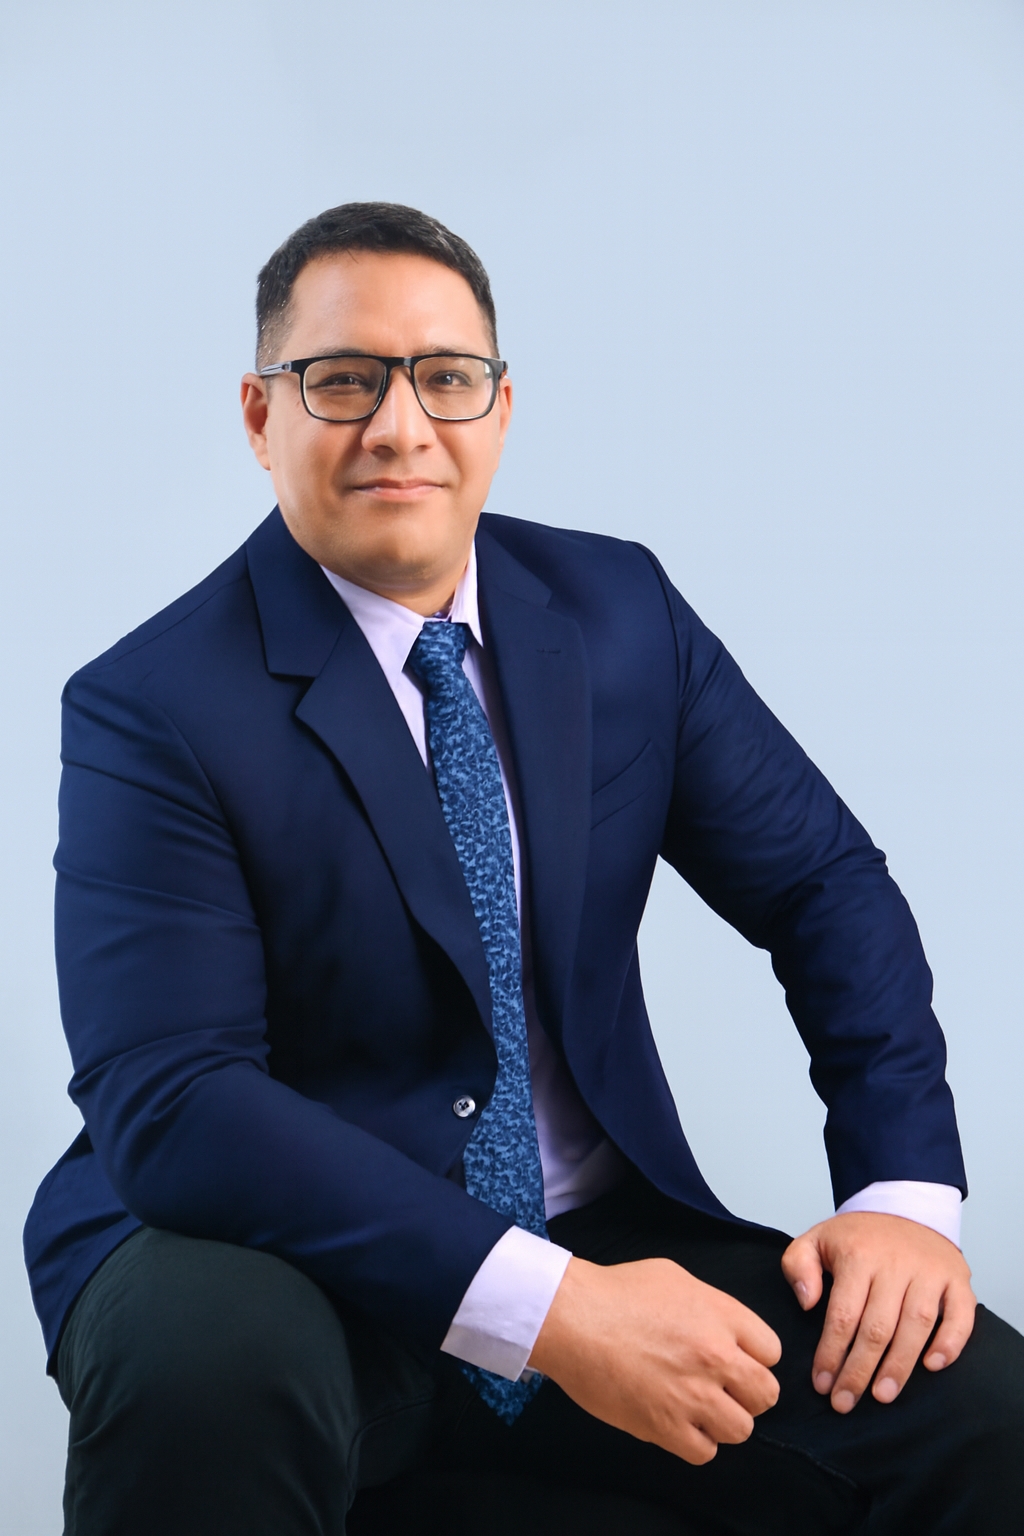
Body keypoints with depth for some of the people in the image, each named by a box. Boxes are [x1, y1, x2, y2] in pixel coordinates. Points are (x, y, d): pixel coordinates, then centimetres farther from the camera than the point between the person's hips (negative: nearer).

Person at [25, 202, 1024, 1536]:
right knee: (197, 1357, -38)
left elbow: (826, 884, 7)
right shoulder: (153, 709, -13)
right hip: (288, 1261, -3)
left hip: (603, 1239, 4)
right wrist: (548, 1310, -30)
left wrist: (904, 1191, -9)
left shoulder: (621, 610, 2)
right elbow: (169, 1102, -23)